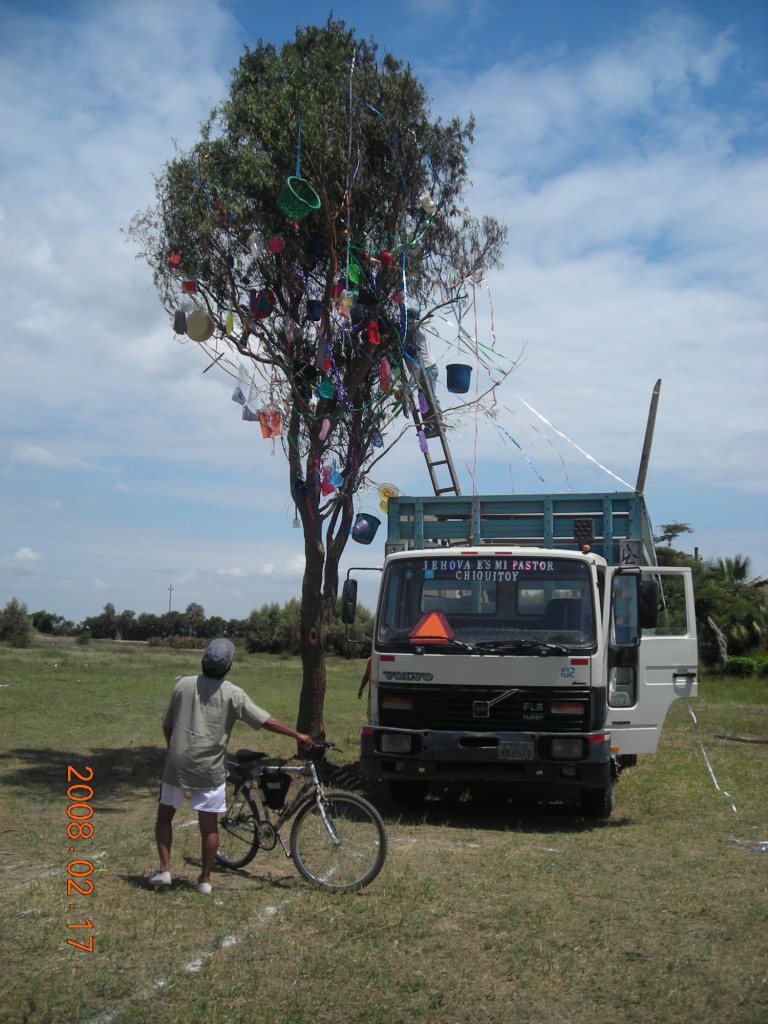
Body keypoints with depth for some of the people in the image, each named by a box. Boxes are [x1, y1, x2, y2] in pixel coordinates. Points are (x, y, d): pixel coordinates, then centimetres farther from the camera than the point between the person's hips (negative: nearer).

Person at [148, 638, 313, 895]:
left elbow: (167, 724, 8)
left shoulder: (183, 684, 0)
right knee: (209, 824, 8)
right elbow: (267, 721, -8)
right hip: (210, 768, -1)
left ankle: (164, 869, 11)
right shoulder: (233, 694, -7)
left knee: (165, 814, 18)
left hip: (177, 763, 2)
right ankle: (205, 880, 14)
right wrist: (298, 735, 2)